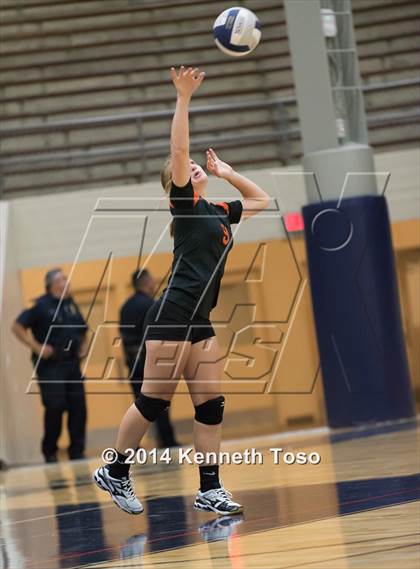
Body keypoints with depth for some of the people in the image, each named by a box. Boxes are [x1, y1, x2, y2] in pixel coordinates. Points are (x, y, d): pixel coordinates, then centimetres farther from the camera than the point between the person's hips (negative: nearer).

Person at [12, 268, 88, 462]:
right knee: (55, 408, -8)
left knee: (78, 407, 1)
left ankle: (77, 451, 9)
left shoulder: (71, 305, 12)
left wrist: (83, 346, 9)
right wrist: (37, 347, -15)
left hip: (72, 364, 6)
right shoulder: (42, 306, -8)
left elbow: (82, 330, 27)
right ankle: (49, 452, 6)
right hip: (50, 365, -6)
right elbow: (17, 327, -11)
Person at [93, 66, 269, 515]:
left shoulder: (220, 212, 18)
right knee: (154, 400, -4)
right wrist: (183, 99, -15)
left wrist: (227, 172, 26)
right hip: (172, 316, -8)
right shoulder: (183, 203, 0)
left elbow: (261, 200, 33)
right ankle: (115, 470, 10)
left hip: (200, 323, 8)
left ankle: (209, 489, 4)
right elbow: (178, 150, -12)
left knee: (211, 405, 2)